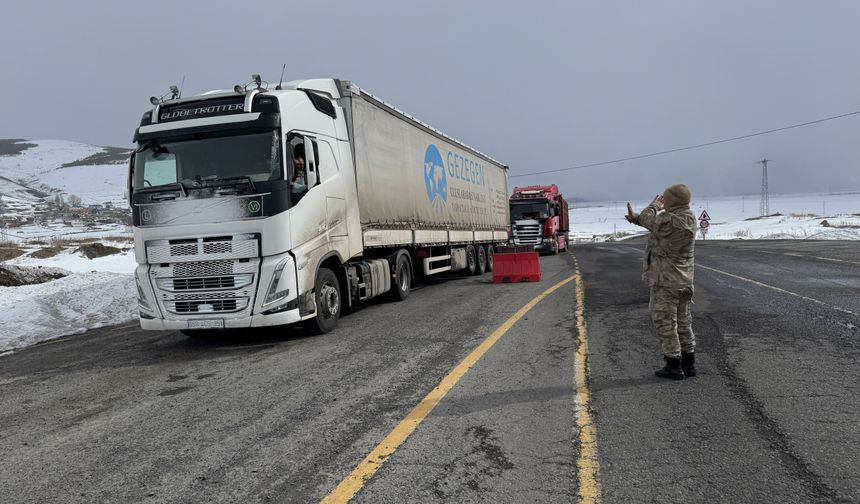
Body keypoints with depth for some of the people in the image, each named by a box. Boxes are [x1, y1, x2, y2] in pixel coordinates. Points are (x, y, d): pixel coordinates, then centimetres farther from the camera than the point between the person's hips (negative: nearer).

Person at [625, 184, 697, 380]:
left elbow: (648, 220, -7)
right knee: (683, 322, 15)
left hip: (665, 280, -9)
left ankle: (673, 366, 5)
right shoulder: (689, 218, 5)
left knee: (665, 322, 1)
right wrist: (635, 218, 12)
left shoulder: (670, 220, -24)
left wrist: (654, 205, 10)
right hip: (684, 280, 9)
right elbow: (656, 223, 14)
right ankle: (688, 363, 23)